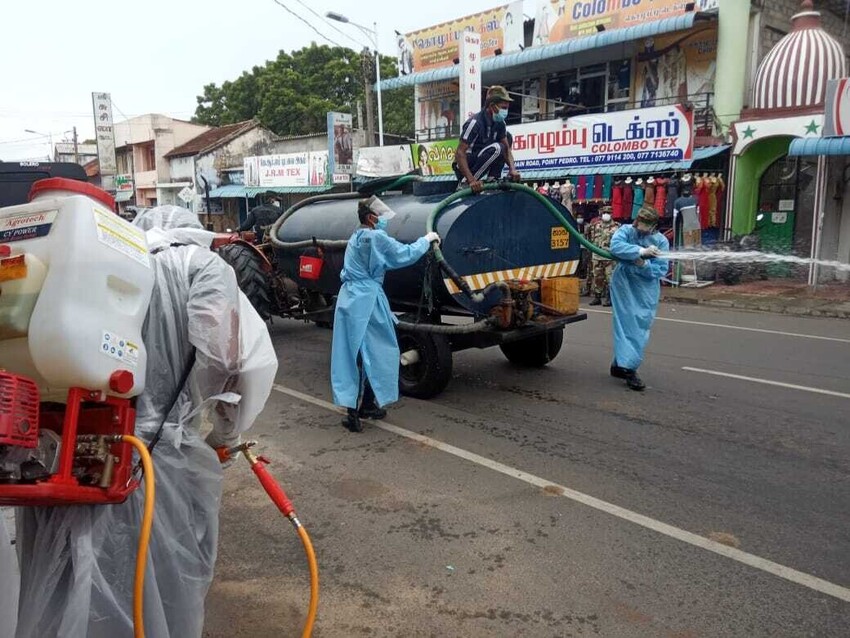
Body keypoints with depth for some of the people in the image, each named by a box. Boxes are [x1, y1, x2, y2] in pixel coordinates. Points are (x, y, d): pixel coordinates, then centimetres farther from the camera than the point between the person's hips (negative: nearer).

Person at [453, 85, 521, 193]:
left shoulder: (499, 123, -1)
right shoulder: (475, 123, -23)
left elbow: (507, 148, 1)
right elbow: (459, 153, -28)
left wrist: (512, 169, -20)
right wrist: (471, 180, -39)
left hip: (479, 161, 8)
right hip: (465, 165, -8)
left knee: (508, 137, 4)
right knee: (496, 149, -29)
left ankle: (492, 180, -2)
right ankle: (465, 183, -21)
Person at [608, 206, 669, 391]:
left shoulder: (661, 241, -4)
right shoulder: (626, 230, -6)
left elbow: (661, 270, -9)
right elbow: (615, 246, -26)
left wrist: (643, 264, -26)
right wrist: (641, 251, -30)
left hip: (646, 289, 3)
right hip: (624, 285, -2)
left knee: (640, 328, 6)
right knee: (626, 325, -8)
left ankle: (619, 364, 19)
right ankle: (627, 368, -9)